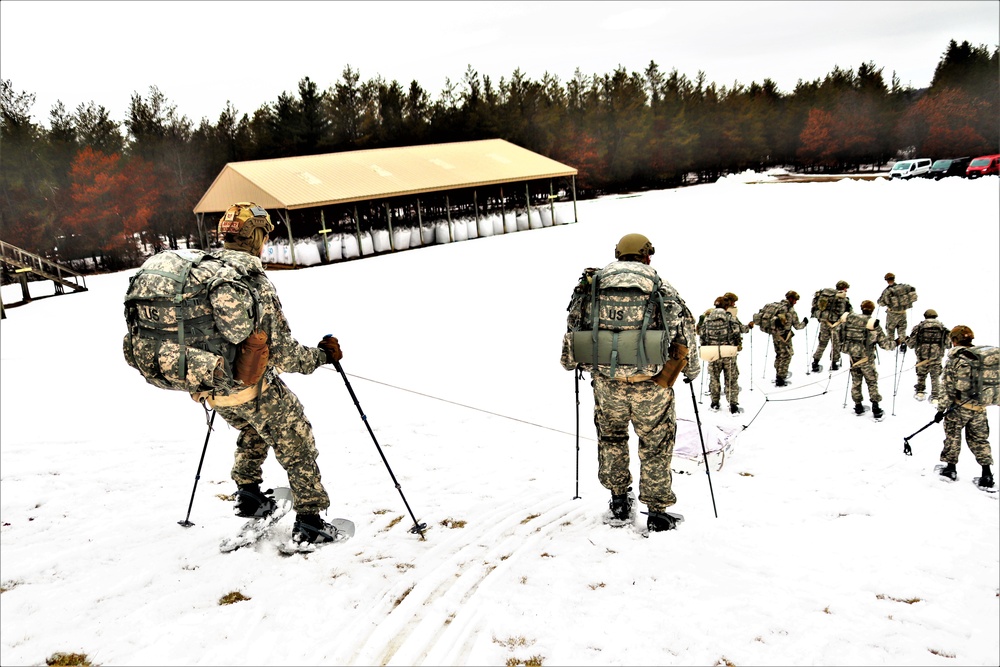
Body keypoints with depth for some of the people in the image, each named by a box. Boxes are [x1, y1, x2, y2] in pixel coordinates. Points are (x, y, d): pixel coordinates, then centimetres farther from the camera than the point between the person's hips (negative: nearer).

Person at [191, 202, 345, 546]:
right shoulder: (255, 283, -23)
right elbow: (282, 352, -22)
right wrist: (322, 355, -6)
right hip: (254, 388, -7)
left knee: (253, 429, 34)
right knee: (296, 443, 10)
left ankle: (248, 495, 35)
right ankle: (309, 521, 14)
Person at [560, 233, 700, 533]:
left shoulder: (595, 282, 7)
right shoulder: (661, 287, 3)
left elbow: (575, 322, 10)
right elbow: (684, 329, 3)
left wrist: (569, 360, 26)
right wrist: (692, 368, 18)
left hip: (606, 381, 2)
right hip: (651, 383, -2)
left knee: (611, 437, 23)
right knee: (655, 446, 12)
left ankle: (619, 503, 29)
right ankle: (657, 513, 18)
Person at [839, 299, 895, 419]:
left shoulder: (850, 319, -3)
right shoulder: (874, 324, -14)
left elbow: (841, 335, 7)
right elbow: (884, 342, -11)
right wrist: (895, 343, 7)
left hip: (853, 356, 3)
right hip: (867, 358, -3)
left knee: (856, 381, 17)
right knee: (872, 382, 9)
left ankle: (858, 406, 24)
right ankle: (876, 409, 7)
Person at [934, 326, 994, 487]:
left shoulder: (955, 359, -13)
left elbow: (948, 387, -13)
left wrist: (941, 409, -8)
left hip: (959, 406, -5)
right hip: (980, 407, 5)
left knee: (953, 436, 12)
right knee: (979, 439, 14)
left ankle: (950, 468, 19)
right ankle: (986, 473, 10)